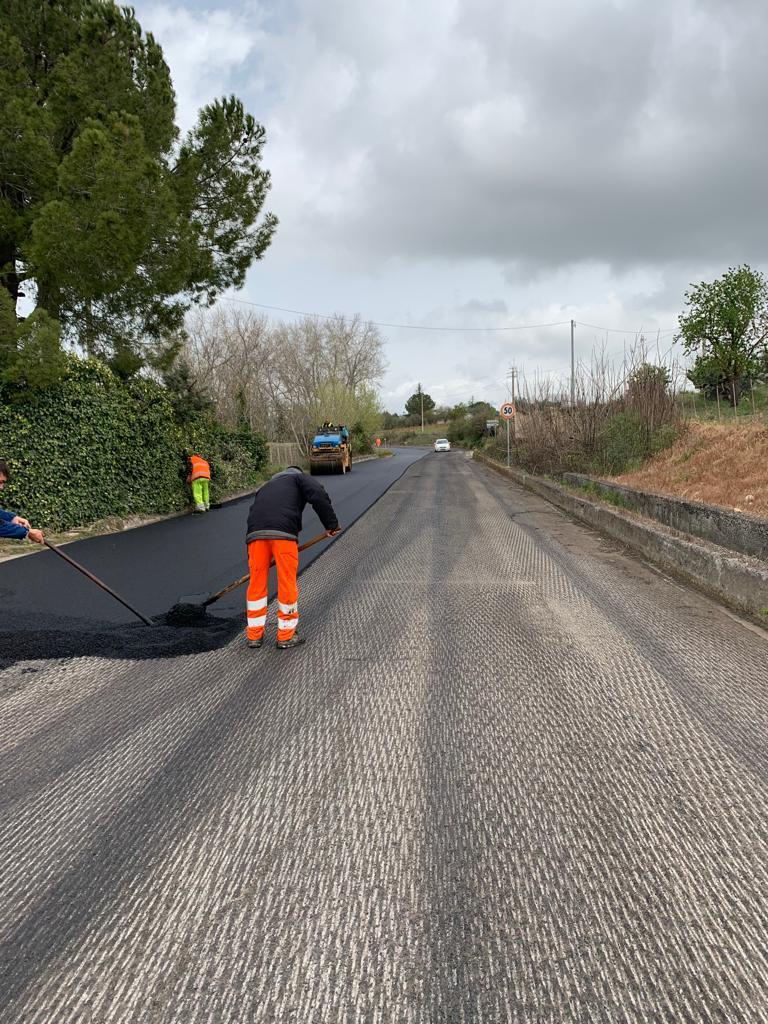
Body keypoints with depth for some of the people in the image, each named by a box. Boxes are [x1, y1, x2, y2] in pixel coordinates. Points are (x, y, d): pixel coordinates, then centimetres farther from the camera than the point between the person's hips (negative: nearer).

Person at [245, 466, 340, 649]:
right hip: (283, 531, -5)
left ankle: (254, 635, 23)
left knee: (257, 583, 14)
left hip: (255, 533, 5)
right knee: (287, 583, 5)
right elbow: (319, 495, 0)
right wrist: (331, 523, 5)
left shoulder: (265, 487, 40)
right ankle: (286, 636, 14)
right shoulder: (300, 478, 23)